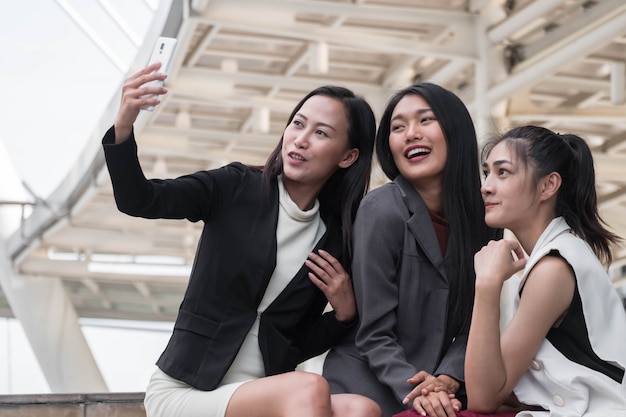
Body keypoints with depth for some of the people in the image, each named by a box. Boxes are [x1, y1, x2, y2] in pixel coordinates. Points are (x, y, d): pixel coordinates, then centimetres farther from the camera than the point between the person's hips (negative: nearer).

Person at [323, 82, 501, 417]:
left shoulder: (483, 214, -2)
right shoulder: (382, 211, -14)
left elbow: (475, 323, 0)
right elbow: (375, 334, -14)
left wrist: (446, 379, -16)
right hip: (367, 385, -4)